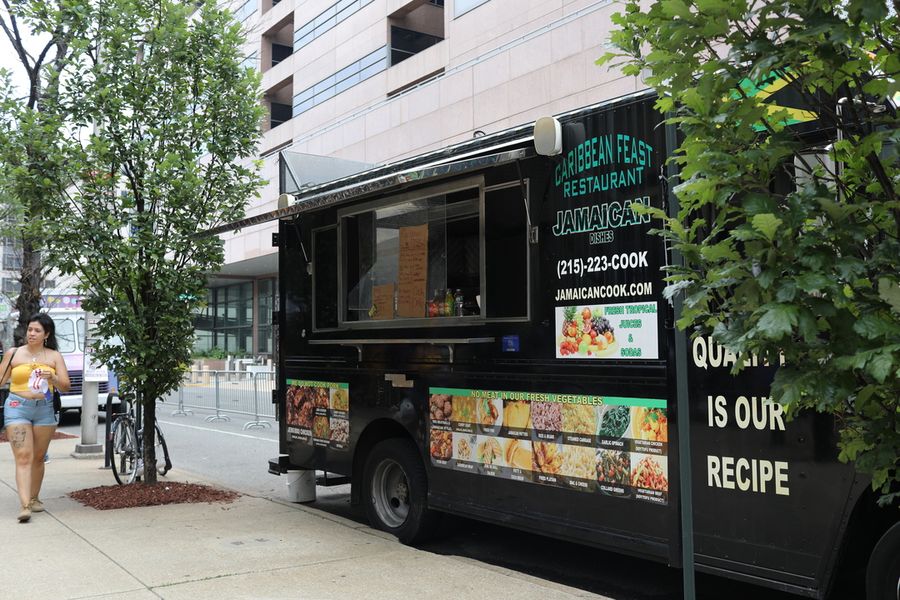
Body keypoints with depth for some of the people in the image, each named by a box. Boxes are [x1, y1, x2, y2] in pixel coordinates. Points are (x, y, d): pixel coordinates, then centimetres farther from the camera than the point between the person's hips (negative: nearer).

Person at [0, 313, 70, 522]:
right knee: (23, 457, -12)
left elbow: (66, 387, 1)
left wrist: (52, 378, -18)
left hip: (44, 409, 2)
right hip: (17, 408, -2)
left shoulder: (54, 356, 6)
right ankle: (25, 505, -18)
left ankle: (34, 498, 28)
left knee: (38, 458, 11)